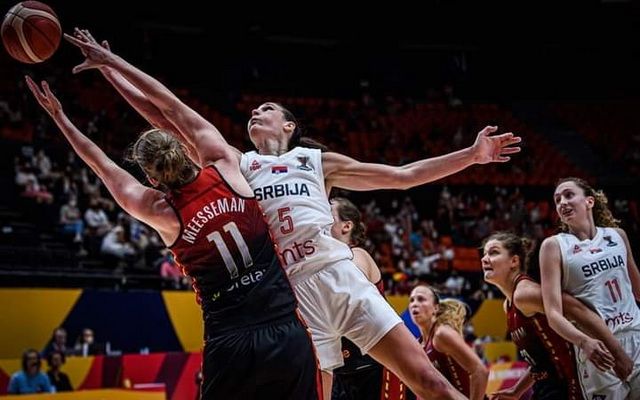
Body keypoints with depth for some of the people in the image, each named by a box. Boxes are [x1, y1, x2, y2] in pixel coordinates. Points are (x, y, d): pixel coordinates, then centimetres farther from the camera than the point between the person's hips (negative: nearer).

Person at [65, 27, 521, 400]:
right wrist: (108, 65, 11)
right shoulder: (235, 164, 18)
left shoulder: (318, 161, 19)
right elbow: (166, 117, 14)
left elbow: (403, 176, 20)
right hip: (292, 289, -1)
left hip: (340, 274, 1)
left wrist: (472, 155, 15)